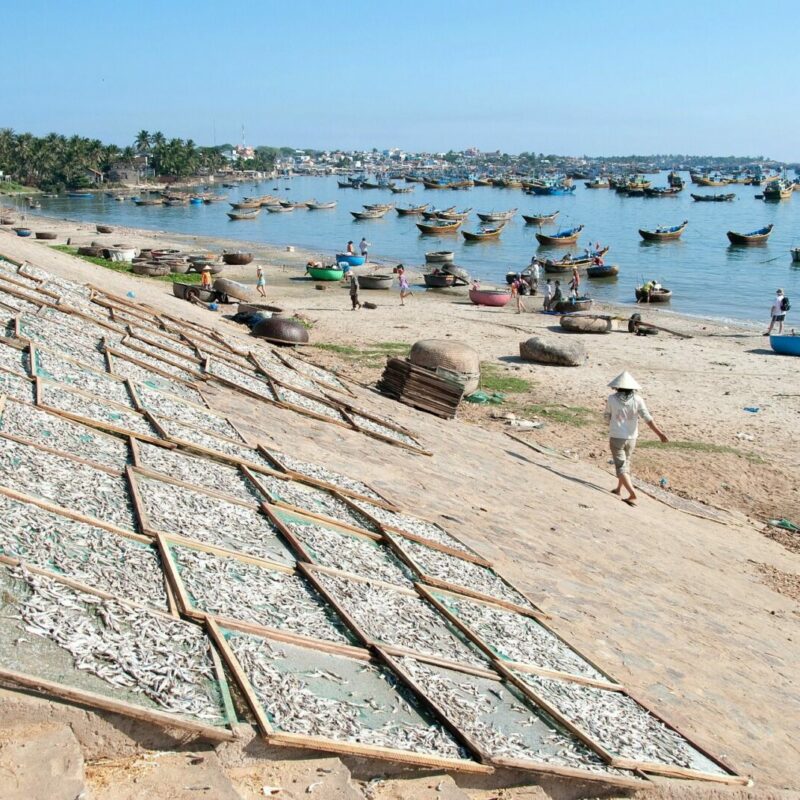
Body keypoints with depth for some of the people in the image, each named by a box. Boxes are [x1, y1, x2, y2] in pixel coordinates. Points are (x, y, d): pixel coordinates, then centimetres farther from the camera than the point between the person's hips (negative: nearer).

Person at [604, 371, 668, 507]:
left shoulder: (612, 399, -10)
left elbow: (607, 417, 3)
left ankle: (632, 494, -16)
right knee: (625, 463, 24)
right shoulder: (637, 399, -8)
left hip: (616, 437, -3)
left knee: (621, 466, -1)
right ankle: (618, 489, 38)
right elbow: (648, 419, -13)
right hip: (631, 438, 3)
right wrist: (660, 434, -13)